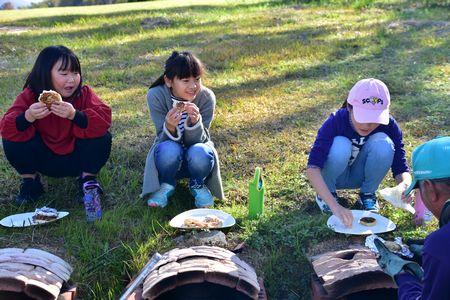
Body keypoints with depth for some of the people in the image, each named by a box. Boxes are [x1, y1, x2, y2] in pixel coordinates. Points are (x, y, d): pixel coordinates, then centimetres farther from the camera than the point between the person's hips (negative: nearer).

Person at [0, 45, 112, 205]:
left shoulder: (84, 94, -15)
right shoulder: (30, 96, -14)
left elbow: (104, 119, -32)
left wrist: (74, 114, -48)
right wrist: (28, 117, -46)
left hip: (76, 159, 0)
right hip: (44, 160, 1)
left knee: (103, 137, -27)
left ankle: (88, 178, -1)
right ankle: (29, 181, 3)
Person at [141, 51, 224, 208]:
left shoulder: (206, 97, -20)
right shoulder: (156, 95, -21)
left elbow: (198, 140, -18)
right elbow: (164, 139, -20)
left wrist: (194, 122, -40)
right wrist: (170, 126, -44)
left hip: (195, 151, 1)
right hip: (168, 157, 0)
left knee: (200, 153, -35)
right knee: (170, 150, -35)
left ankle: (198, 185, 1)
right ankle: (167, 185, -1)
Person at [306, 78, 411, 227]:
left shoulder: (389, 126, -21)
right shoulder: (336, 122, -31)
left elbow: (400, 167, -19)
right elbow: (312, 168, -41)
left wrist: (405, 184, -44)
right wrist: (334, 206, -52)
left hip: (360, 175, 3)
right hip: (336, 175, -2)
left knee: (383, 143, -28)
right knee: (340, 145, -36)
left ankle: (367, 194, -4)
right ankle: (326, 194, -8)